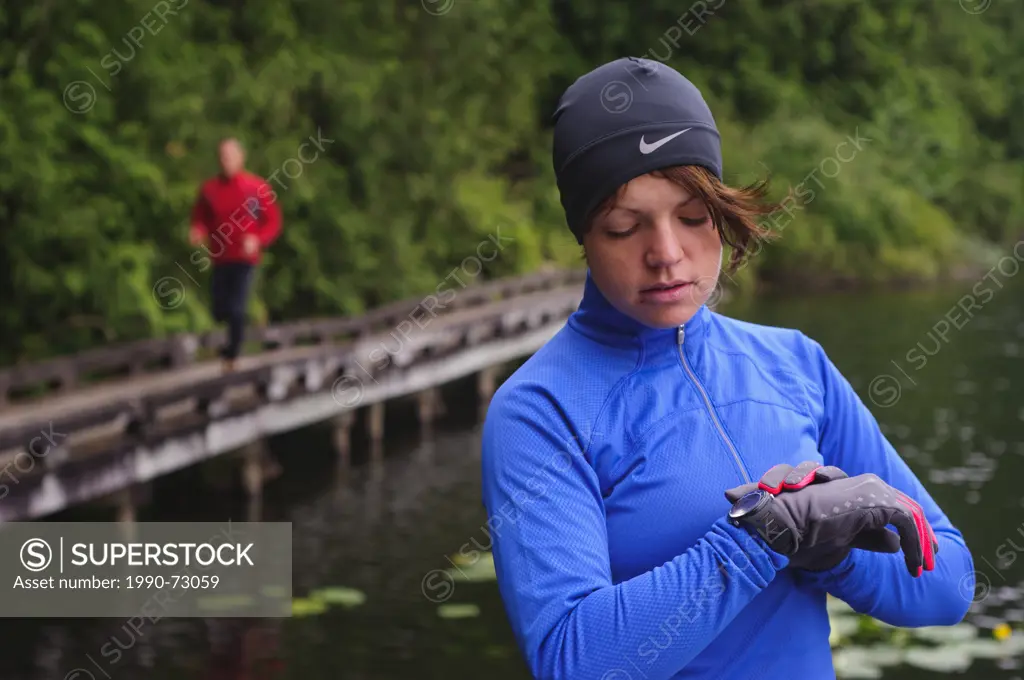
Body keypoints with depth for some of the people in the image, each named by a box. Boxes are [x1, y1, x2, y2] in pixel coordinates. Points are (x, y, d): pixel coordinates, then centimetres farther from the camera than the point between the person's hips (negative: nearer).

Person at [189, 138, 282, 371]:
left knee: (236, 310, -12)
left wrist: (257, 240, -18)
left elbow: (273, 222, -1)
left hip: (245, 258, -3)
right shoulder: (209, 188, 3)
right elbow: (200, 218, 11)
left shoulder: (257, 187, -5)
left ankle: (232, 356, 1)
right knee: (219, 311, 5)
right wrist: (197, 232, -11)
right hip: (219, 258, 3)